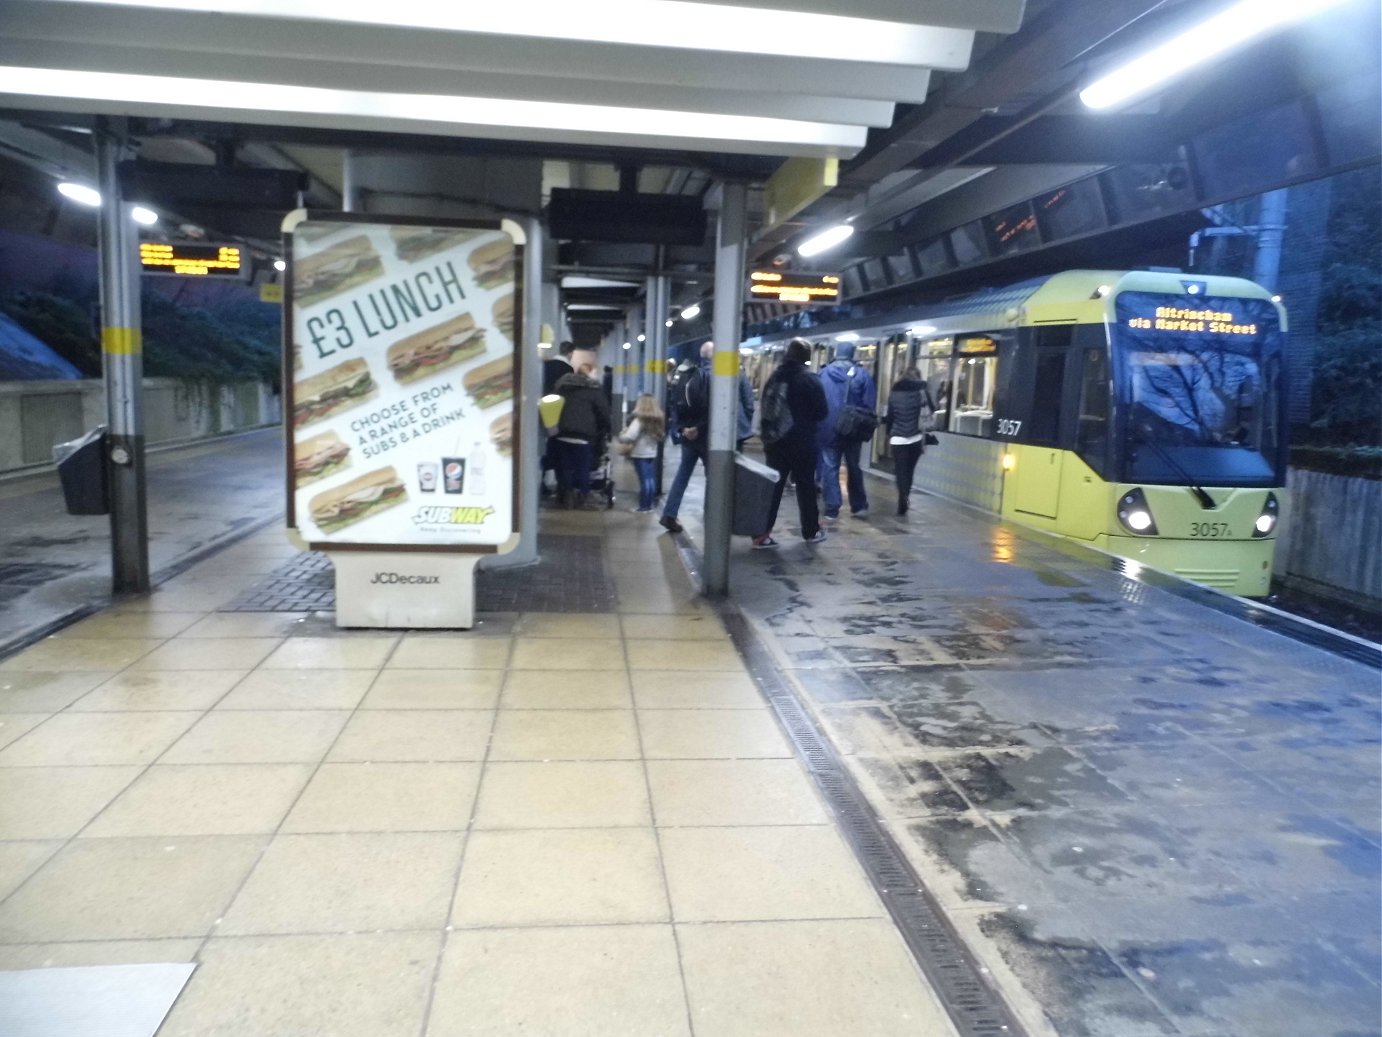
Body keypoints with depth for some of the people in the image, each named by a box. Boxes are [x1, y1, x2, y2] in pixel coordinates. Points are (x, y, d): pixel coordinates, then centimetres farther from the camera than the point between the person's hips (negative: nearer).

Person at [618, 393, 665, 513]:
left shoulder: (640, 419, -14)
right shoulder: (658, 419, 7)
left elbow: (629, 436, -20)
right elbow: (660, 436, 7)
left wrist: (621, 435, -3)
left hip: (640, 454, -6)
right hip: (652, 453, 6)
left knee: (644, 480, -4)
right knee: (651, 479, 10)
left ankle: (643, 507, 0)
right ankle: (649, 505, 17)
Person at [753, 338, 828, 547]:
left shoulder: (774, 377, 6)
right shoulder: (810, 380, -11)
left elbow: (765, 408, 12)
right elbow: (822, 412, -7)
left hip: (776, 441, 4)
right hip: (802, 443, -4)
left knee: (772, 487, 4)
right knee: (806, 486, 8)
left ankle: (761, 534, -1)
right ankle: (811, 531, 20)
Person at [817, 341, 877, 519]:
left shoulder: (824, 374, -1)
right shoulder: (863, 375, -4)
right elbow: (869, 405, -6)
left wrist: (817, 426, 9)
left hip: (828, 429, 0)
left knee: (830, 468, 4)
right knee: (854, 468, 15)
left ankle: (832, 509, -1)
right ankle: (858, 506, 20)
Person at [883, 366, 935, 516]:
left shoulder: (894, 392, 5)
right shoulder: (922, 390, 2)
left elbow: (888, 416, 6)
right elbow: (932, 408, 6)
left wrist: (889, 434, 17)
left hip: (898, 438, -1)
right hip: (916, 438, 1)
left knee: (901, 471, -1)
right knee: (909, 471, 14)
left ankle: (903, 500, -20)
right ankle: (904, 500, 16)